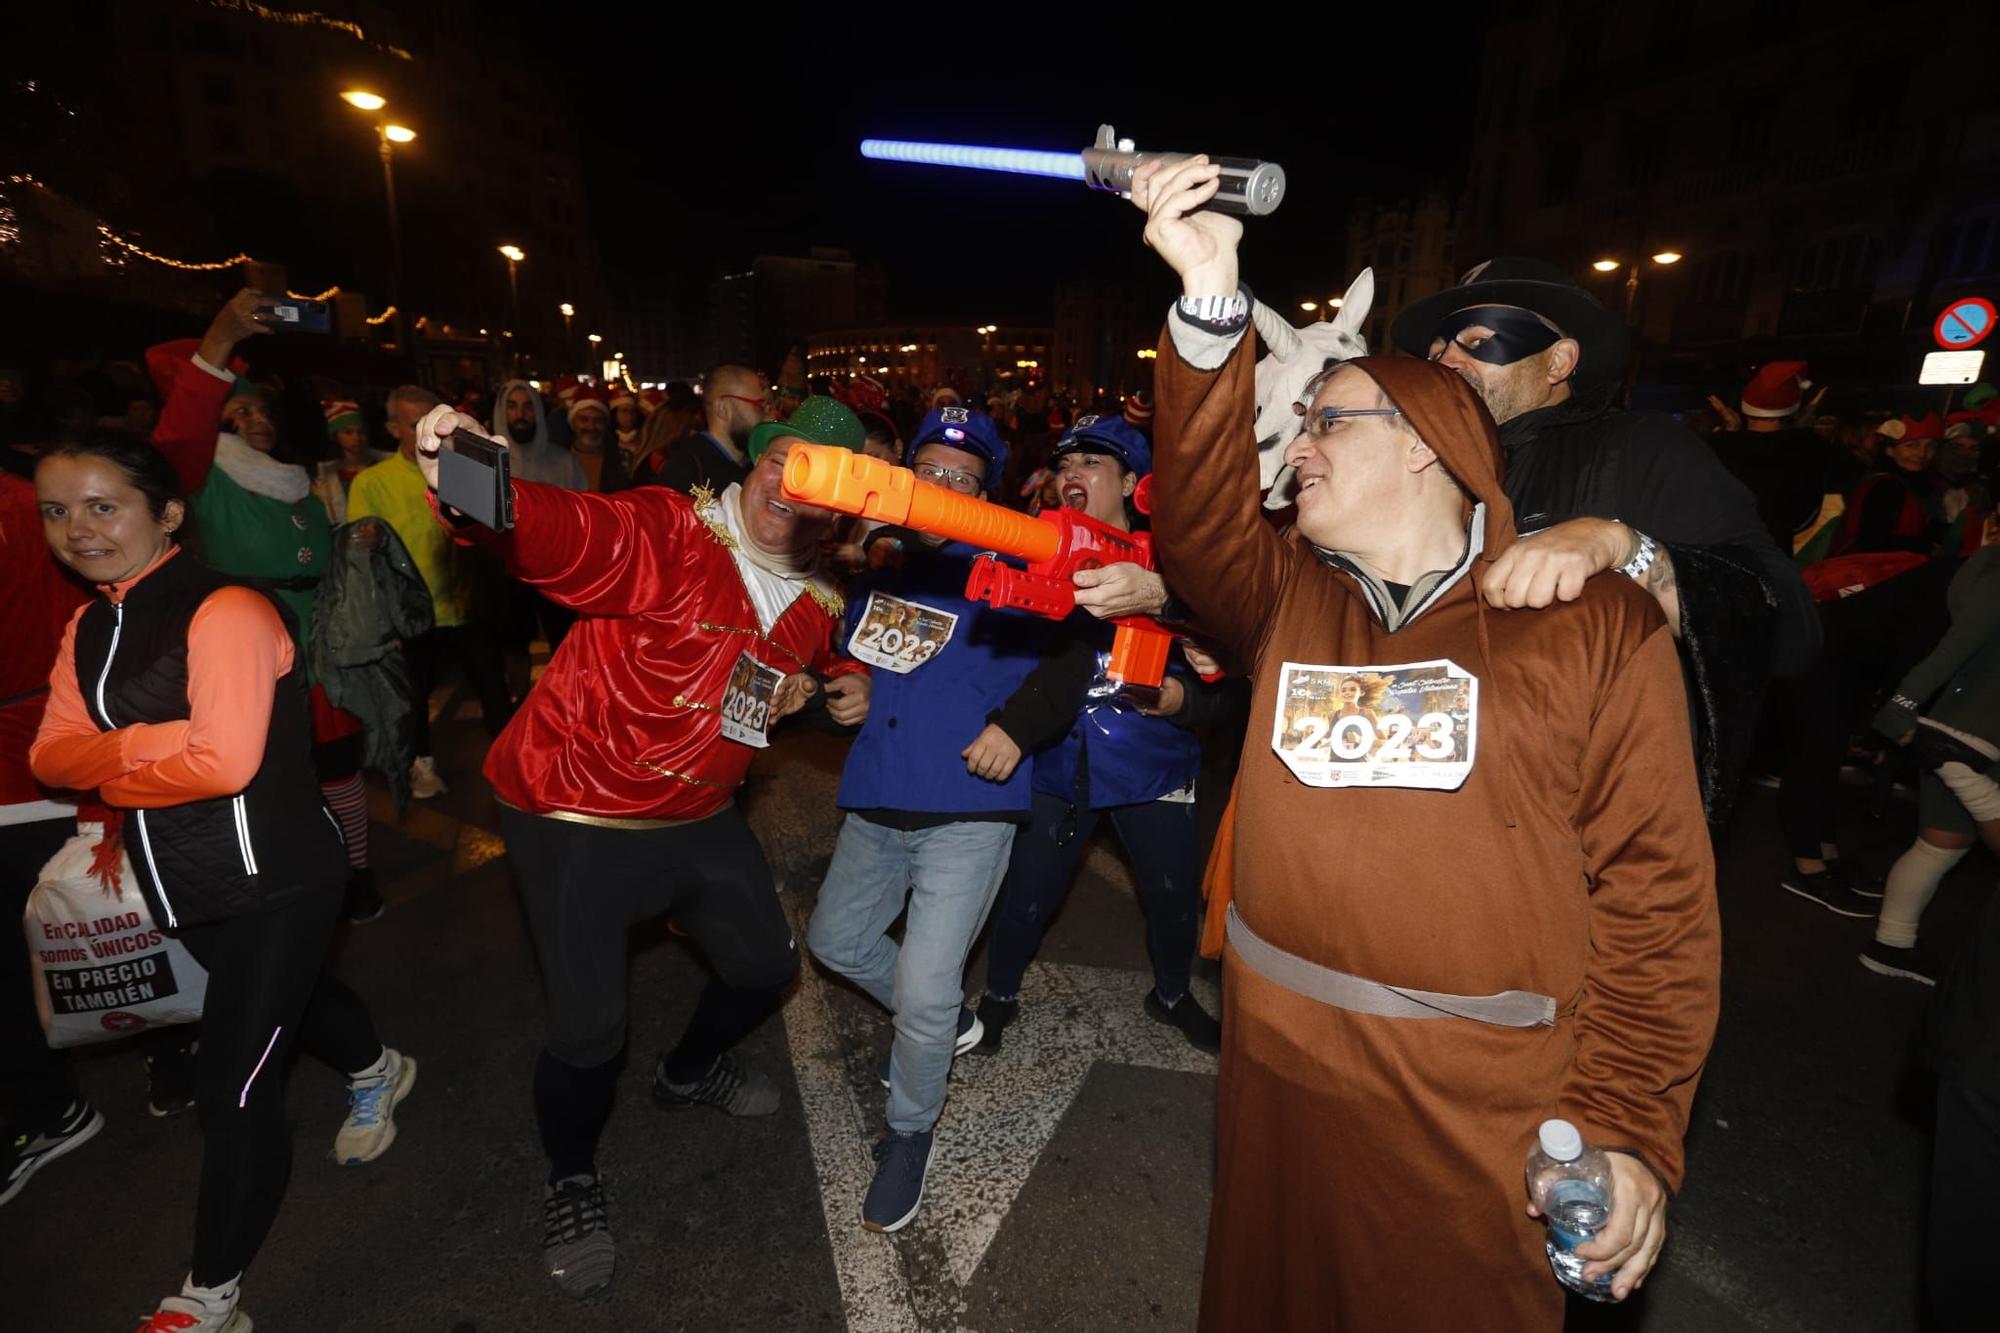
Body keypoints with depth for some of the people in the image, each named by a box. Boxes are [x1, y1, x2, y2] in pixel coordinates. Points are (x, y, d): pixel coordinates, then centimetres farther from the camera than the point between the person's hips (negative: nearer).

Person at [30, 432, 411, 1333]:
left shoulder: (224, 611, -20)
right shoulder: (86, 629, 7)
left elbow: (225, 757, -27)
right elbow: (52, 756, 3)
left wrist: (111, 758, -10)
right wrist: (147, 753, -17)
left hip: (275, 878, -9)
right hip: (182, 883, 9)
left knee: (234, 1089, -2)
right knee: (288, 996, 30)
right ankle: (375, 1072, 59)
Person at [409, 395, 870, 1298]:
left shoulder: (819, 603, 1)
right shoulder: (667, 536, -22)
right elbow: (561, 532, -41)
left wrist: (847, 683, 0)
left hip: (701, 819, 7)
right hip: (576, 820, -6)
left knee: (767, 964, 19)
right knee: (588, 1030, -3)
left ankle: (688, 1072, 53)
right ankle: (571, 1182, 32)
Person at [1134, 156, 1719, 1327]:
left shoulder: (1597, 624, -5)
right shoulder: (1293, 601, 5)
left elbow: (1655, 890, -5)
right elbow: (1200, 517, -13)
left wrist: (1628, 1126, -8)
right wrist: (1211, 303, -21)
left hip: (1486, 1118, -3)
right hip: (1279, 1078, 4)